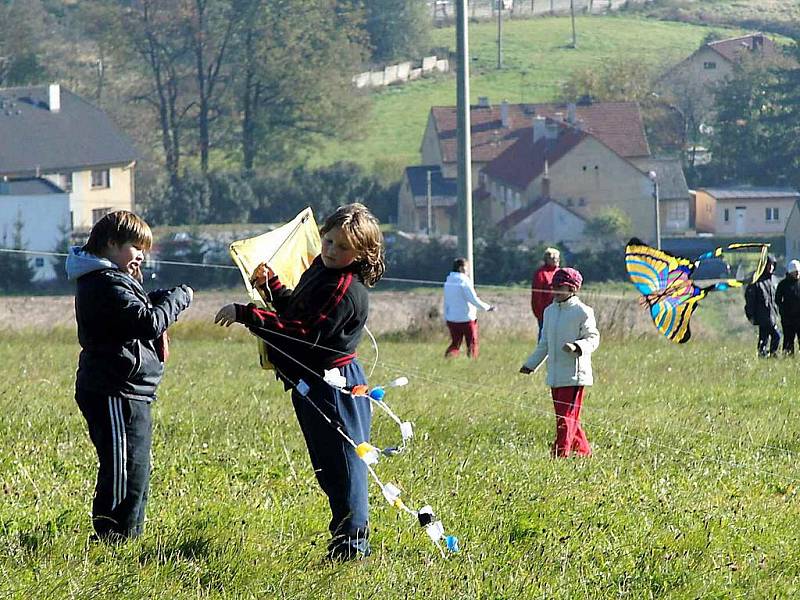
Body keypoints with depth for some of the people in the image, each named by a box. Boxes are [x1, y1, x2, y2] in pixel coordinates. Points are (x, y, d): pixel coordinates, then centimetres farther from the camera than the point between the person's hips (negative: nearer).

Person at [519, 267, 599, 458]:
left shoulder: (582, 312, -7)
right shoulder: (550, 311, 15)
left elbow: (593, 338, -10)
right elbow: (544, 343, 23)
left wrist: (577, 346, -29)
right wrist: (530, 364, 22)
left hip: (574, 374, -7)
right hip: (555, 375, 7)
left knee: (567, 416, -9)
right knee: (566, 417, 11)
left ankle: (561, 454, -11)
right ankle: (584, 452, 22)